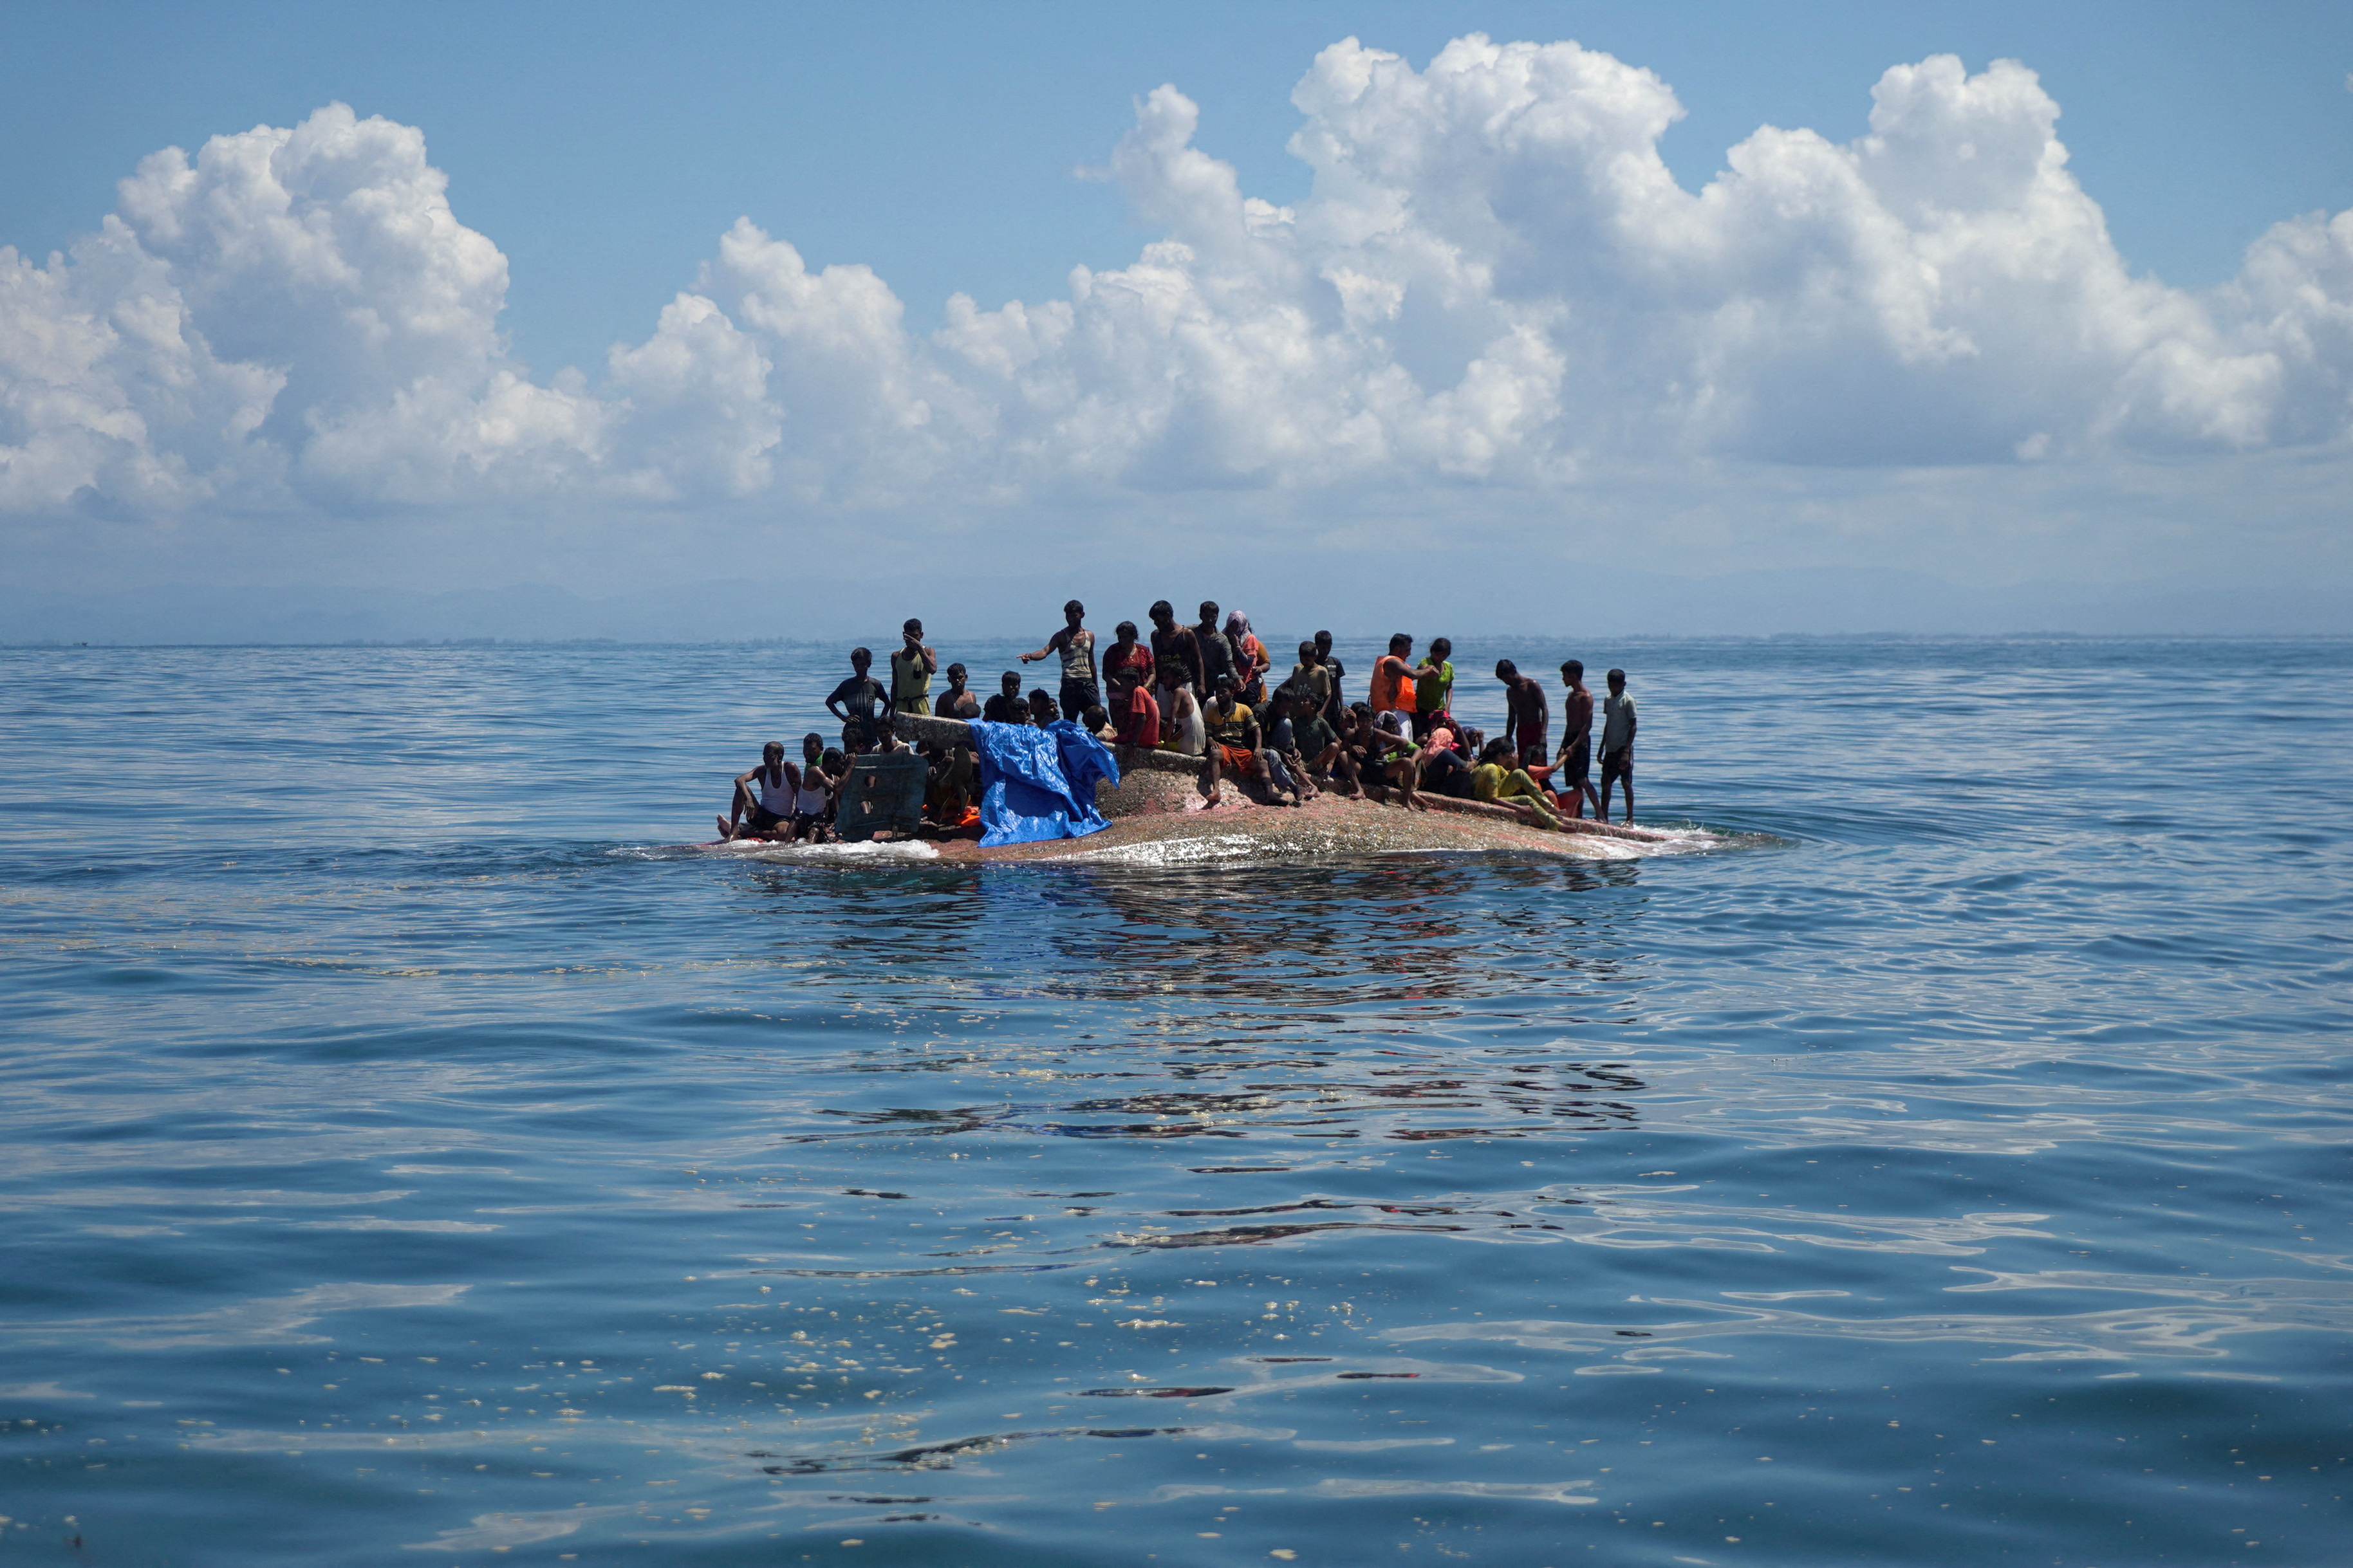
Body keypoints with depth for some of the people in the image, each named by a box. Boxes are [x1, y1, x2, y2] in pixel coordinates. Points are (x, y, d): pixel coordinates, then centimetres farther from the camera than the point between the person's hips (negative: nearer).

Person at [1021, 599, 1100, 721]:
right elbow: (1045, 651, -17)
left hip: (1088, 683, 4)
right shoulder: (1061, 637, -1)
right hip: (1070, 683, -4)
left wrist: (1096, 688, 20)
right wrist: (1030, 656, -38)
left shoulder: (1090, 636, 13)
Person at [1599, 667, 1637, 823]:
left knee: (1627, 783, -3)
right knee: (1606, 782, 5)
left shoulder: (1628, 701, -9)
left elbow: (1633, 726, -11)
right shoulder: (1607, 700, 12)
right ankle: (1603, 817, 11)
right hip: (1610, 748, 7)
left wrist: (1626, 751, -17)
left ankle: (1630, 819, 3)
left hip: (1623, 748, -7)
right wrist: (1602, 748, 18)